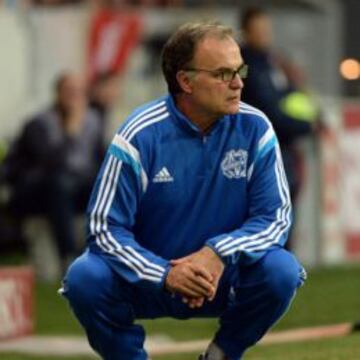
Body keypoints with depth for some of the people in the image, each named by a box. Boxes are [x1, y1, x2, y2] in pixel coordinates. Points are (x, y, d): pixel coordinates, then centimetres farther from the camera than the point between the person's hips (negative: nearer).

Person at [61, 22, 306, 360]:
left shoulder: (254, 129, -9)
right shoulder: (140, 135, -16)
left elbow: (275, 217, -8)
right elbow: (105, 227, -16)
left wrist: (220, 254, -27)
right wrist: (165, 274, -31)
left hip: (223, 278, 1)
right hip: (149, 278, -1)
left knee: (282, 270, -27)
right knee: (86, 278, -29)